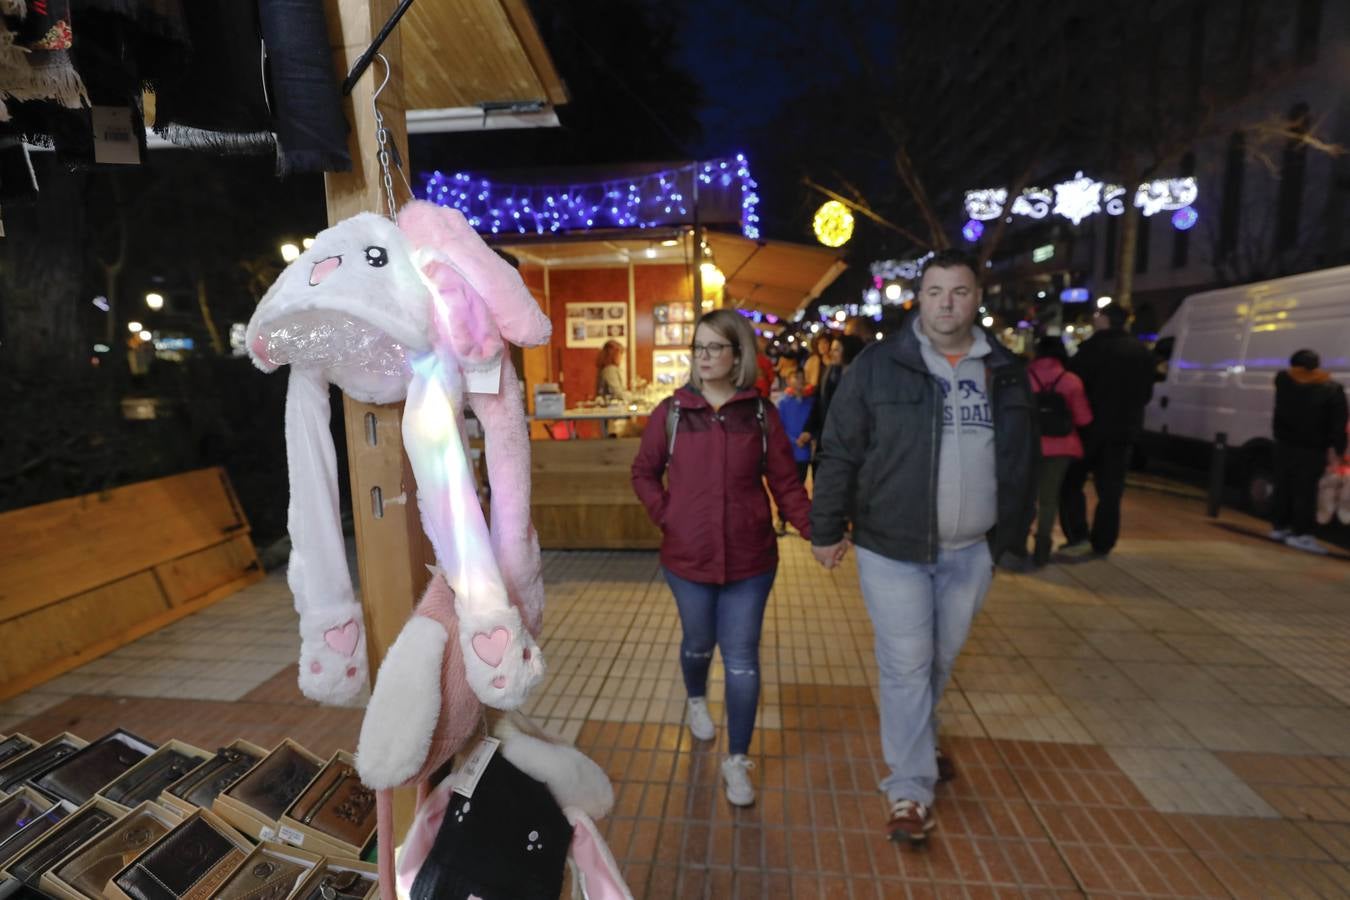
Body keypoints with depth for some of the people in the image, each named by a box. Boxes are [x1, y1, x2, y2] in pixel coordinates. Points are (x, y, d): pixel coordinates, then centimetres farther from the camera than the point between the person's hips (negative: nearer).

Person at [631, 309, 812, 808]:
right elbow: (644, 473, 6)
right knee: (698, 643, 22)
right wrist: (665, 517, -6)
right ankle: (696, 701, 55)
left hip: (750, 559, -1)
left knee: (742, 661, 5)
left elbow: (785, 482, -4)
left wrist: (815, 530, -16)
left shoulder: (761, 413, -3)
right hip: (687, 557, 1)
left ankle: (737, 761, 24)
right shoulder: (672, 411, -3)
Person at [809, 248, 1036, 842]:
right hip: (893, 546, -4)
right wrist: (826, 529, -7)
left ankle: (916, 744, 46)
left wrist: (1013, 532, 13)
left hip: (971, 550, 5)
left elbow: (1022, 458, 12)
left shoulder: (1005, 371, 5)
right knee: (906, 665, 2)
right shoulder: (878, 365, -8)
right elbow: (839, 453, -8)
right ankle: (910, 792, 18)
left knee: (941, 660, 20)